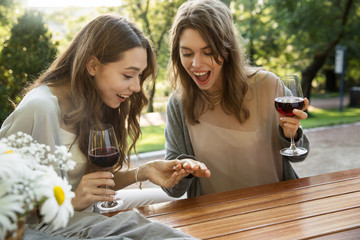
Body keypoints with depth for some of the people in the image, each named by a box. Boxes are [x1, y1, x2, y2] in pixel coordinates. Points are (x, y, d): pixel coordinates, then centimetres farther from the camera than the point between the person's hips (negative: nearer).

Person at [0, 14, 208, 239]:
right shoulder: (39, 109, -25)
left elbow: (101, 180, 1)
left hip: (89, 211, 8)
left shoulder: (97, 104, -2)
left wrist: (142, 172, -15)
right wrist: (70, 201, -27)